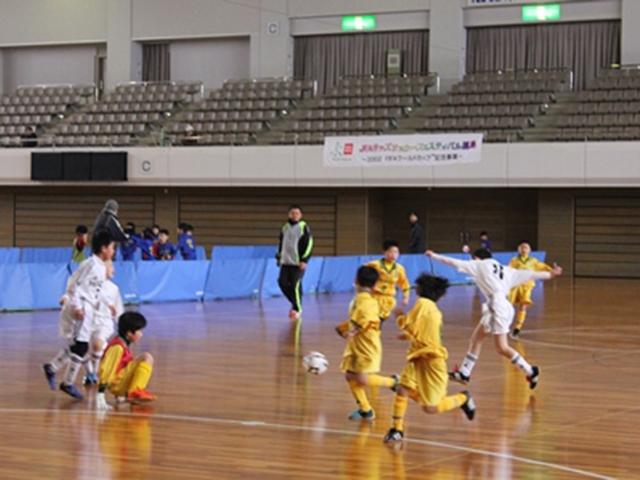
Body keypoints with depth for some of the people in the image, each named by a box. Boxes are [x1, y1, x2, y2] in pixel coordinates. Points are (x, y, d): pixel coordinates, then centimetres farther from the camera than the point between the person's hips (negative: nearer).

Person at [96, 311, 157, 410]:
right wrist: (100, 394, -26)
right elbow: (105, 369, -20)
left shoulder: (123, 346, 14)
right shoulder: (117, 347, -15)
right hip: (117, 383, -10)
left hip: (122, 385, 10)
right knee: (147, 358, -13)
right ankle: (135, 392, -19)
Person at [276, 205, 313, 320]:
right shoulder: (285, 227, 12)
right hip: (285, 262, 6)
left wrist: (304, 260, -13)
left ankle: (297, 309, 6)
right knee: (282, 282, 1)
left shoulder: (304, 228, -5)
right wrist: (278, 257, 23)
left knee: (295, 285, -7)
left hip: (298, 263, -6)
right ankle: (295, 302, 20)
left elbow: (309, 244, -8)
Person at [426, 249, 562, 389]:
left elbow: (454, 262, 5)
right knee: (476, 339, 14)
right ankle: (464, 374, 19)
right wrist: (549, 274, 22)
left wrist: (434, 256, 14)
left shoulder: (480, 265, 4)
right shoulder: (504, 270, 20)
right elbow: (529, 274, 16)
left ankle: (530, 372, -4)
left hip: (499, 307, -9)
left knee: (502, 348, -7)